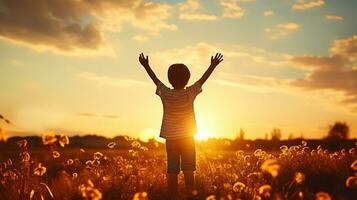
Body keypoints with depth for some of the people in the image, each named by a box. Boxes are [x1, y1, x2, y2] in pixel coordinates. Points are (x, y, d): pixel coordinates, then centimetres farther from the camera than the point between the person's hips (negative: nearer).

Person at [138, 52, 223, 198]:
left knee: (172, 171, 2)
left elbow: (155, 79, 7)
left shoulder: (165, 94, -7)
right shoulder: (190, 93, -9)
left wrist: (146, 66, 21)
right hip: (188, 138, -1)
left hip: (171, 138, 1)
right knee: (188, 171, 5)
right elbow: (202, 79, 2)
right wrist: (213, 65, 13)